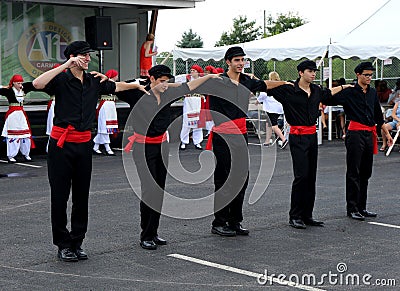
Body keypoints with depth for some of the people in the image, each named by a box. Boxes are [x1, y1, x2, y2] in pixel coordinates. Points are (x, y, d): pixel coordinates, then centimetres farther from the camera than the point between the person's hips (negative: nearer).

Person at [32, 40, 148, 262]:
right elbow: (37, 84, -27)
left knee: (82, 196, 9)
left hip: (84, 143, 5)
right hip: (61, 143, -5)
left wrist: (136, 85, 39)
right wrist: (66, 66, -25)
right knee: (60, 195, 2)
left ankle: (76, 242, 19)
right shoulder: (61, 79, -7)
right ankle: (62, 244, 12)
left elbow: (115, 86, 29)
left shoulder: (94, 81, 9)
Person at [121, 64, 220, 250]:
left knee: (160, 189, 7)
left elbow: (188, 87, 18)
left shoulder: (166, 95, 6)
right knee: (149, 190, -10)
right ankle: (145, 237, -2)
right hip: (144, 147, -6)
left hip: (162, 146, 6)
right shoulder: (139, 95, -10)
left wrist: (209, 76, 24)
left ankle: (153, 233, 15)